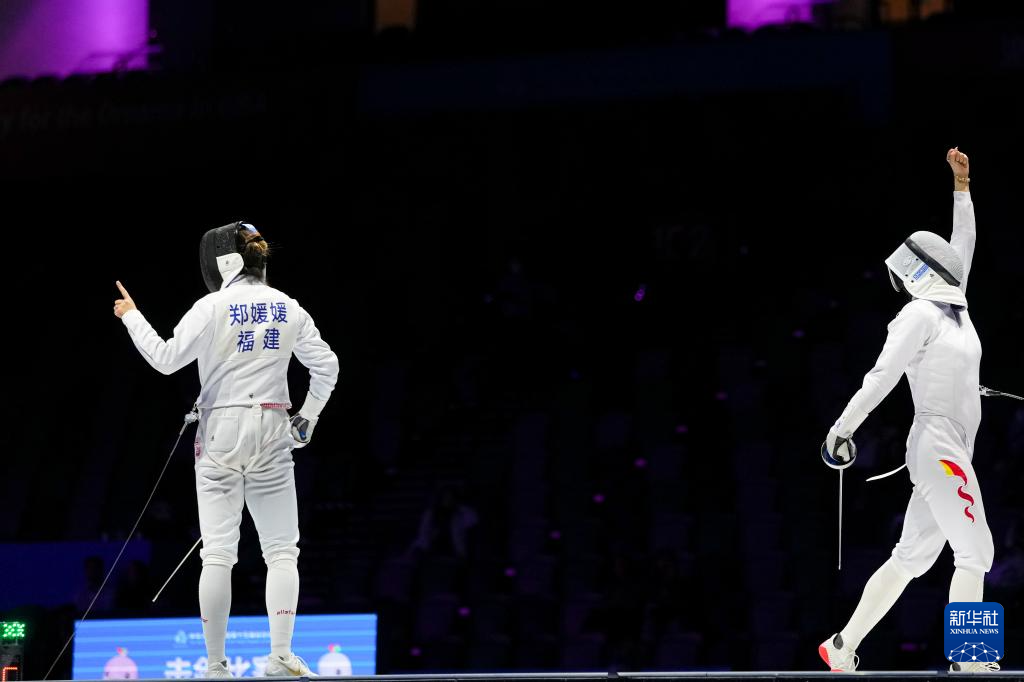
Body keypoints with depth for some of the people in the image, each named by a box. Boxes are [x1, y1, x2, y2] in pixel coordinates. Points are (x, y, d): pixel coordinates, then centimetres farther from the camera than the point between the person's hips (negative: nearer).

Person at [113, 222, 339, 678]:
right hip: (271, 434, 2)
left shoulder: (213, 307, -8)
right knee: (282, 551, 4)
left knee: (217, 554, -1)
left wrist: (131, 316, 5)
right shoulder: (288, 308, 4)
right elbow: (326, 367, 4)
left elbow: (166, 360, -8)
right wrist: (307, 418, 15)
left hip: (221, 433, -2)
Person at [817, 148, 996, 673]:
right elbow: (883, 375, -12)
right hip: (939, 447, -8)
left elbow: (963, 248, 25)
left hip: (951, 451, 8)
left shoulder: (952, 305, 15)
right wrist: (842, 428, -14)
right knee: (975, 555, -10)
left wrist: (962, 184, 22)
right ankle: (969, 661, -10)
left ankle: (842, 649, 10)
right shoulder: (920, 314, -8)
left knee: (910, 559, 7)